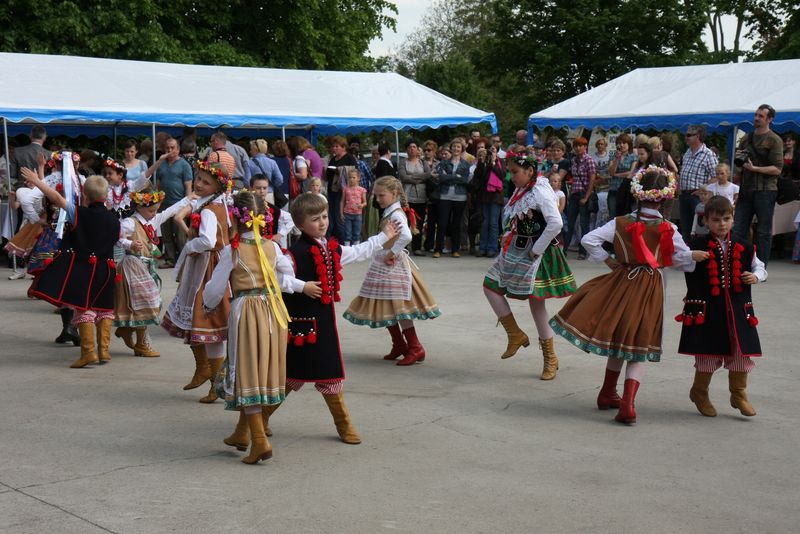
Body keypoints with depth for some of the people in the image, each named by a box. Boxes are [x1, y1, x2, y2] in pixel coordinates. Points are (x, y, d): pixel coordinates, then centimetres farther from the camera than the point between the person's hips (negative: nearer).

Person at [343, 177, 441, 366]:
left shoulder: (396, 214, -16)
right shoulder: (389, 213, 12)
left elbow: (406, 236, -33)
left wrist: (392, 253, -25)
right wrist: (390, 253, 1)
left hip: (393, 266, -10)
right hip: (384, 266, 10)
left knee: (398, 307, -9)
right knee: (387, 307, 13)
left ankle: (415, 348, -4)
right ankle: (399, 346, 22)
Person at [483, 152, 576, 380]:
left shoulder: (541, 192, -17)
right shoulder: (520, 191, 8)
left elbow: (556, 224, -26)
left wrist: (536, 250, -20)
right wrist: (509, 243, 7)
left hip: (534, 254, -9)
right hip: (515, 252, 9)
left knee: (536, 302, -3)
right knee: (490, 286, 6)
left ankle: (550, 357, 10)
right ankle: (516, 335, 14)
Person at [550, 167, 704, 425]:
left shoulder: (621, 223, -6)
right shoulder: (668, 230, -9)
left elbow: (589, 240, -11)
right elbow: (684, 259, -1)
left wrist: (608, 261, 0)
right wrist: (696, 256, 21)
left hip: (622, 283, 2)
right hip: (650, 290, -2)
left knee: (617, 339, 19)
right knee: (638, 347, 4)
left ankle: (607, 394, 32)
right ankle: (627, 403, -12)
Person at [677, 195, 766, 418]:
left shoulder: (743, 248, 5)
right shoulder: (697, 246, -4)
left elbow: (759, 267, 16)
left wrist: (755, 277, -3)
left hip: (738, 309, 3)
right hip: (706, 309, -3)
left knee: (741, 351, 6)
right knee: (708, 353, 5)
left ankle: (739, 394, 25)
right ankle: (699, 393, 26)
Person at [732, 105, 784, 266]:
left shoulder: (774, 140, -3)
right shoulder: (747, 138, 17)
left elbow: (777, 169, -11)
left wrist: (754, 168, -17)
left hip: (765, 192, -6)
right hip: (746, 191, 6)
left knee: (764, 233, 1)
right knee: (738, 230, 2)